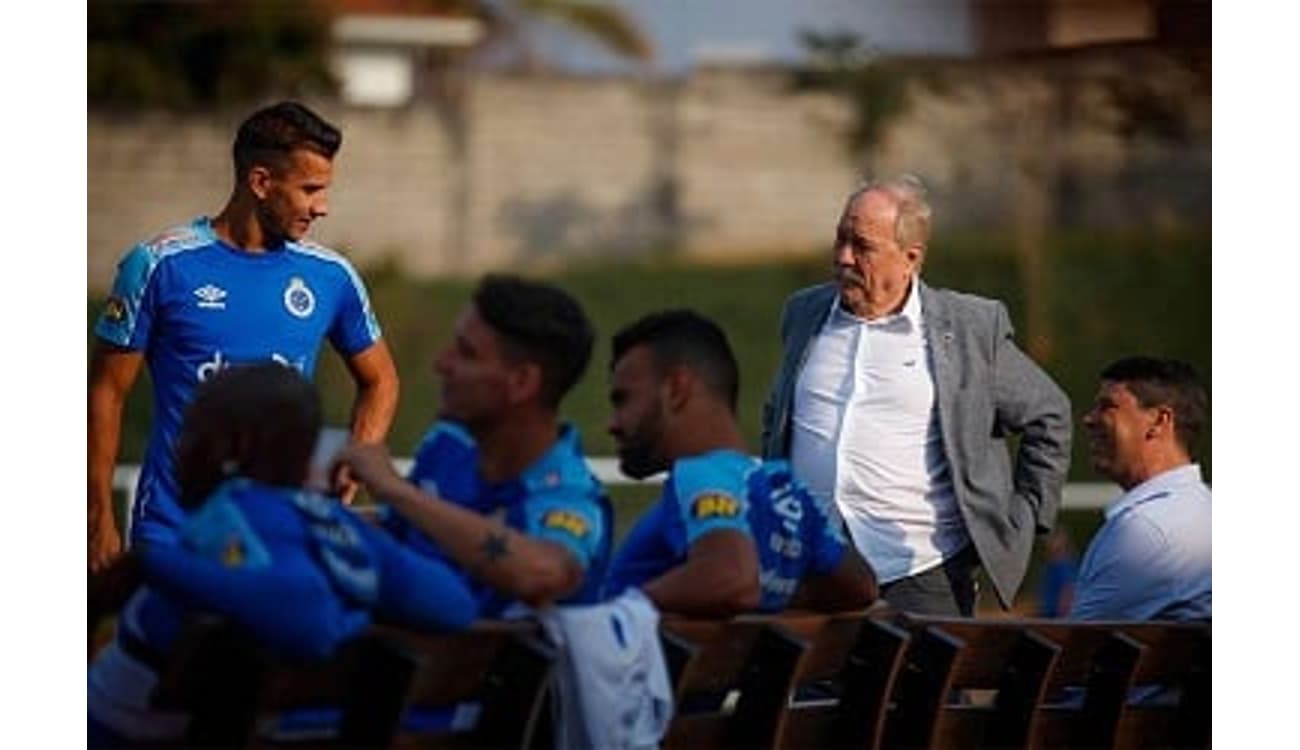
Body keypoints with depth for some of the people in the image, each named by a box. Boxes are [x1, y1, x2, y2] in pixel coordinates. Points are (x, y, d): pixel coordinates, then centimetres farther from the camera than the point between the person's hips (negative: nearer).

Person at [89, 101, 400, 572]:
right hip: (172, 533, -3)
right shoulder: (161, 266, -4)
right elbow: (106, 393, 0)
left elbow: (379, 380, 18)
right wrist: (101, 521, -4)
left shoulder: (330, 276, 5)